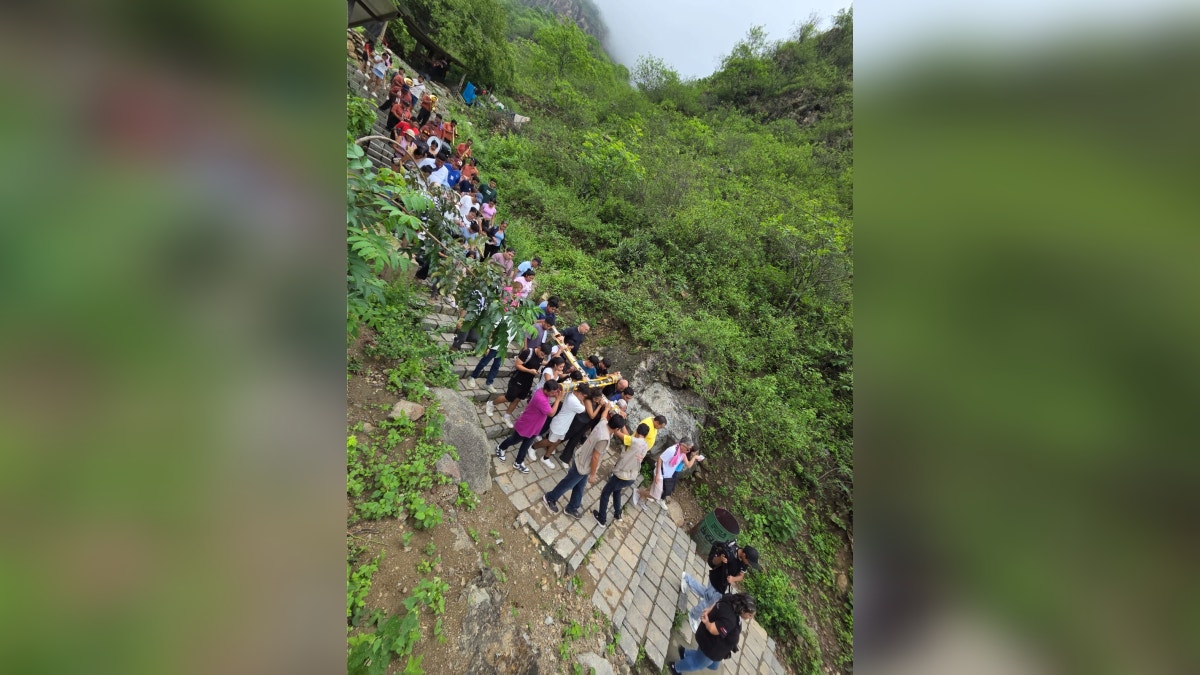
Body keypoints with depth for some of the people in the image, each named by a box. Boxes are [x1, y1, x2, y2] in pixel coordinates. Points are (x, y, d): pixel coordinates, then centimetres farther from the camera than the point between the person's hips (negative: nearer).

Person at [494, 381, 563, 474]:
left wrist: (557, 397, -14)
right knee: (514, 440, 21)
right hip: (525, 426, -7)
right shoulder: (541, 399, -40)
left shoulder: (543, 391, -12)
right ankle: (500, 447, 50)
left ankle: (518, 463, 42)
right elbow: (551, 413, -35)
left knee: (526, 445, 22)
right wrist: (558, 399, -32)